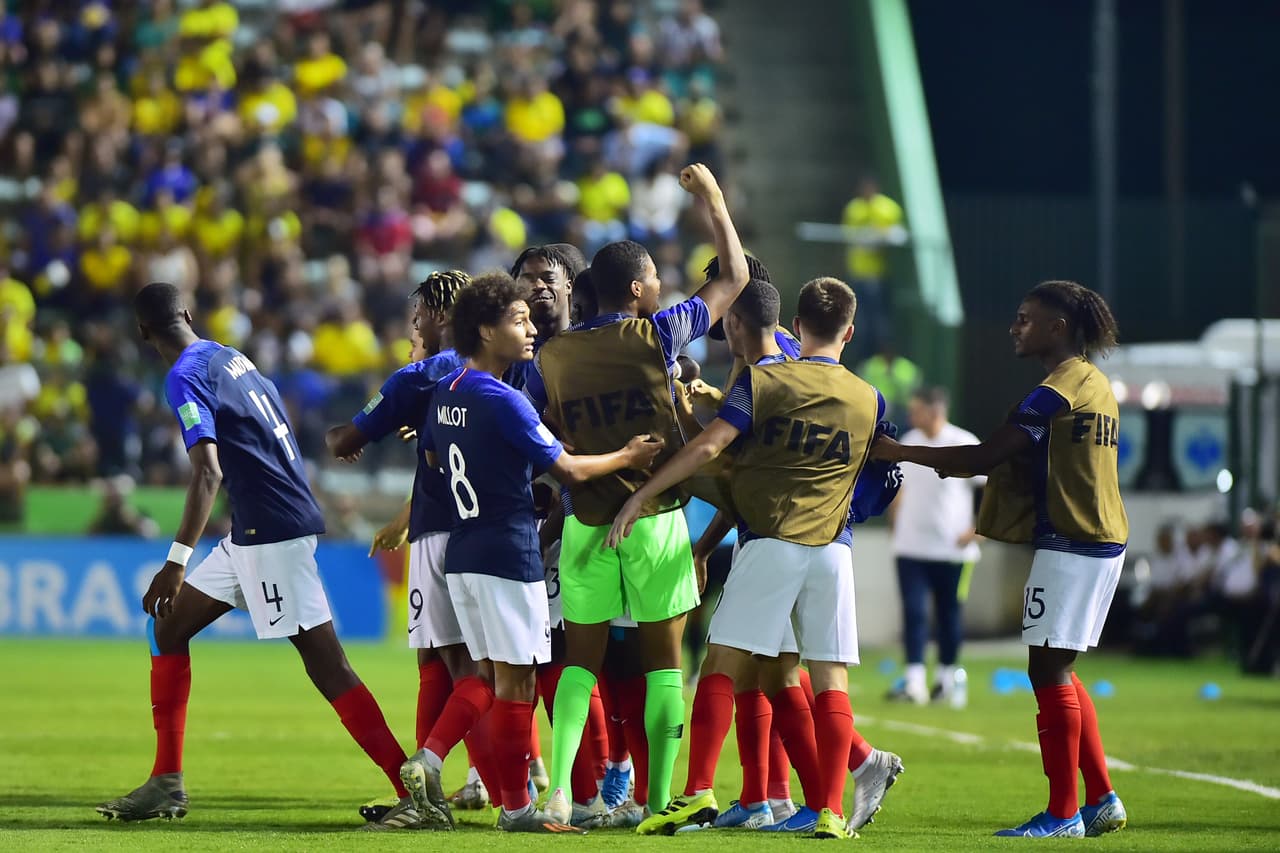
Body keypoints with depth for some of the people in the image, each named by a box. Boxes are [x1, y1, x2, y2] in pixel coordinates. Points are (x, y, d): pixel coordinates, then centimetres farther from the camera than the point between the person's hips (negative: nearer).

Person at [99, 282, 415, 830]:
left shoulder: (186, 377, -13)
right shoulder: (231, 357, 14)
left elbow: (208, 471, -23)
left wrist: (178, 560, -26)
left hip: (272, 531, -10)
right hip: (251, 533, 10)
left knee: (327, 667, -11)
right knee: (168, 624, 14)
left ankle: (416, 794, -13)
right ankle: (166, 784, 16)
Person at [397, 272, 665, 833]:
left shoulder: (446, 393, 8)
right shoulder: (503, 401, -17)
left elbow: (433, 457, 25)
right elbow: (569, 469, -14)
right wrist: (628, 457, 1)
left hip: (461, 554, 8)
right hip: (508, 556, -8)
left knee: (487, 675, 15)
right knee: (514, 682, 0)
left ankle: (428, 759, -3)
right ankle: (515, 806, 5)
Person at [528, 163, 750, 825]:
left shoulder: (554, 354, 3)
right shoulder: (656, 336, -5)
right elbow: (735, 278, 5)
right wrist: (712, 200, 14)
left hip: (585, 518, 3)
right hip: (655, 518, -3)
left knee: (581, 658, 8)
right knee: (663, 658, 4)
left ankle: (558, 789, -6)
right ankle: (659, 798, 2)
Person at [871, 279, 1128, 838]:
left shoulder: (1057, 388, -14)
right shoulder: (1094, 383, 16)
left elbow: (988, 455, -17)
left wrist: (901, 453, -10)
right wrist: (961, 465, 9)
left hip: (1068, 542, -10)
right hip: (1102, 541, 10)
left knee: (1049, 670, -7)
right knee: (1058, 672, 15)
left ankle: (1063, 811, -6)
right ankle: (1102, 800, 14)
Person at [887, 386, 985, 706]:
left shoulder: (964, 445, -8)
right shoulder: (907, 444, 7)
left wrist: (977, 531, -10)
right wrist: (896, 527, 13)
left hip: (952, 550, -3)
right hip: (911, 547, 3)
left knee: (950, 616, 7)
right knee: (913, 613, -7)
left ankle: (946, 681, 19)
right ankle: (914, 682, -10)